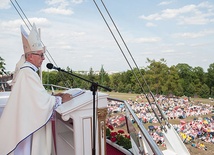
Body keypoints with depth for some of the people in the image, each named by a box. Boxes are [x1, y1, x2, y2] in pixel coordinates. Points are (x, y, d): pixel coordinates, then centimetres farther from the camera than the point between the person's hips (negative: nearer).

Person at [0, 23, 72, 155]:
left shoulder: (26, 70, 8)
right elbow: (42, 101, -24)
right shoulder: (28, 73, -23)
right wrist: (61, 99, -10)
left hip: (28, 121, 9)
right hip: (27, 124, -9)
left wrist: (53, 96, 5)